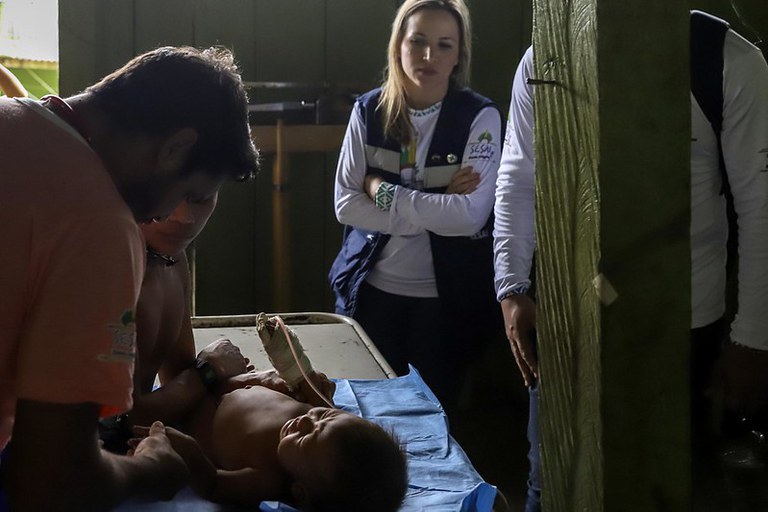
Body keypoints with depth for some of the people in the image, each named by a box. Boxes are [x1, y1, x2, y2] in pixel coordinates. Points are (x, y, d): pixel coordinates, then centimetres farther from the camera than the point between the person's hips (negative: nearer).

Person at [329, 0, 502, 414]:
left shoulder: (479, 116, -9)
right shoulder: (368, 111, -1)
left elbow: (470, 215, -20)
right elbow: (346, 205, -7)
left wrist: (382, 191, -16)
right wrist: (435, 211, -16)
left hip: (448, 298, -2)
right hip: (372, 290, 2)